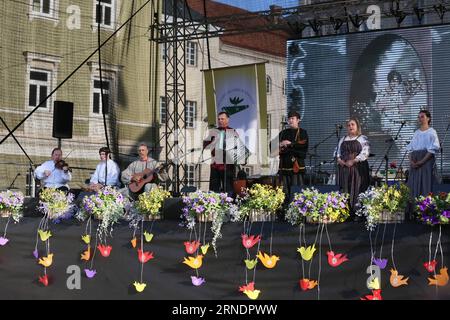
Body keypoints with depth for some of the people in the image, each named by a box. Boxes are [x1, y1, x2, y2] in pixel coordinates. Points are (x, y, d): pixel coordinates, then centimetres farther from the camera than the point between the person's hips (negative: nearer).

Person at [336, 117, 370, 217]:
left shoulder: (363, 139, 3)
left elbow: (365, 152, -9)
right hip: (344, 168, 5)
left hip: (358, 168, -5)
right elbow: (337, 152, 20)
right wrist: (339, 160, -2)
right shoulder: (343, 139, 20)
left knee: (356, 190, -8)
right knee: (345, 190, 0)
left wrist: (353, 161, -17)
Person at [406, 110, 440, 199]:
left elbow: (432, 150, -8)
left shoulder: (431, 132, 1)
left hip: (426, 161, -5)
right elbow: (410, 149, 15)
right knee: (413, 185, 0)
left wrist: (421, 162, -17)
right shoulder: (416, 133, 18)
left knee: (425, 184, -8)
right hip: (414, 163, 5)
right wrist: (411, 161, -4)